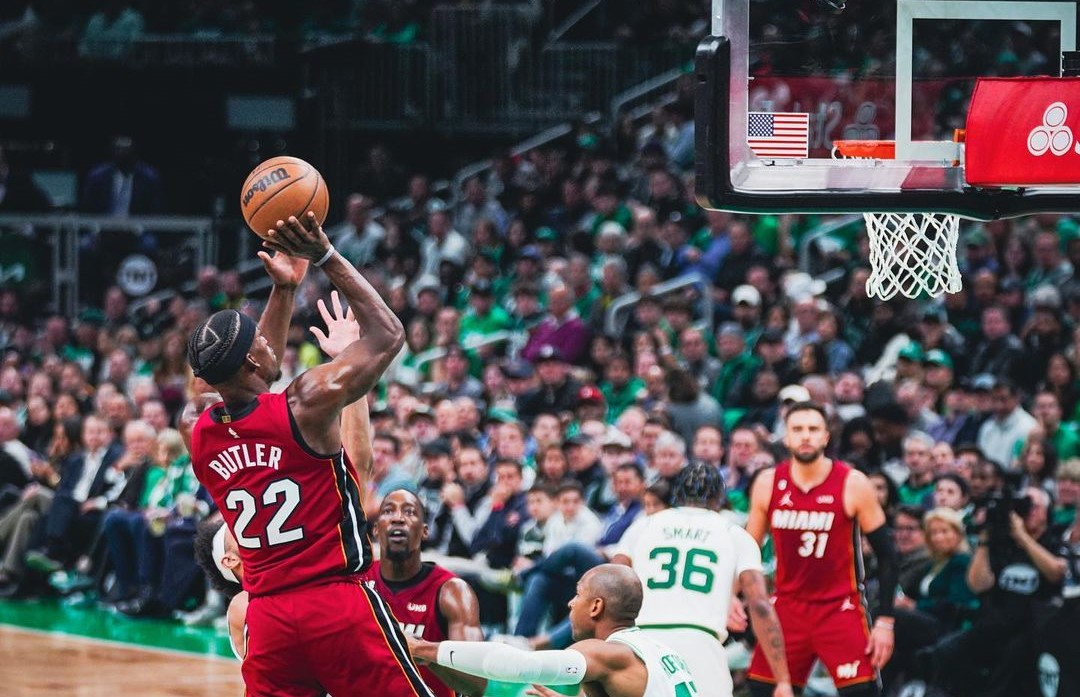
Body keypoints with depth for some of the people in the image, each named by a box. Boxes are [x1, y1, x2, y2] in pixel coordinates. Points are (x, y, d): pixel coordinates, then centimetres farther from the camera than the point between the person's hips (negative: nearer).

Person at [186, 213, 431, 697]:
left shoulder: (201, 436, 7)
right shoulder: (309, 402, -11)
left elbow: (251, 370, 28)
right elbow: (387, 335, 1)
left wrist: (284, 289, 28)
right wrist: (326, 257, 2)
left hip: (267, 617, 5)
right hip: (340, 605, -5)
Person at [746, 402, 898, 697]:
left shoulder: (852, 484, -10)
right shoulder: (768, 484, -2)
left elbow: (885, 554, -4)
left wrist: (885, 621, -9)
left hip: (840, 608, -3)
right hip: (789, 604, 3)